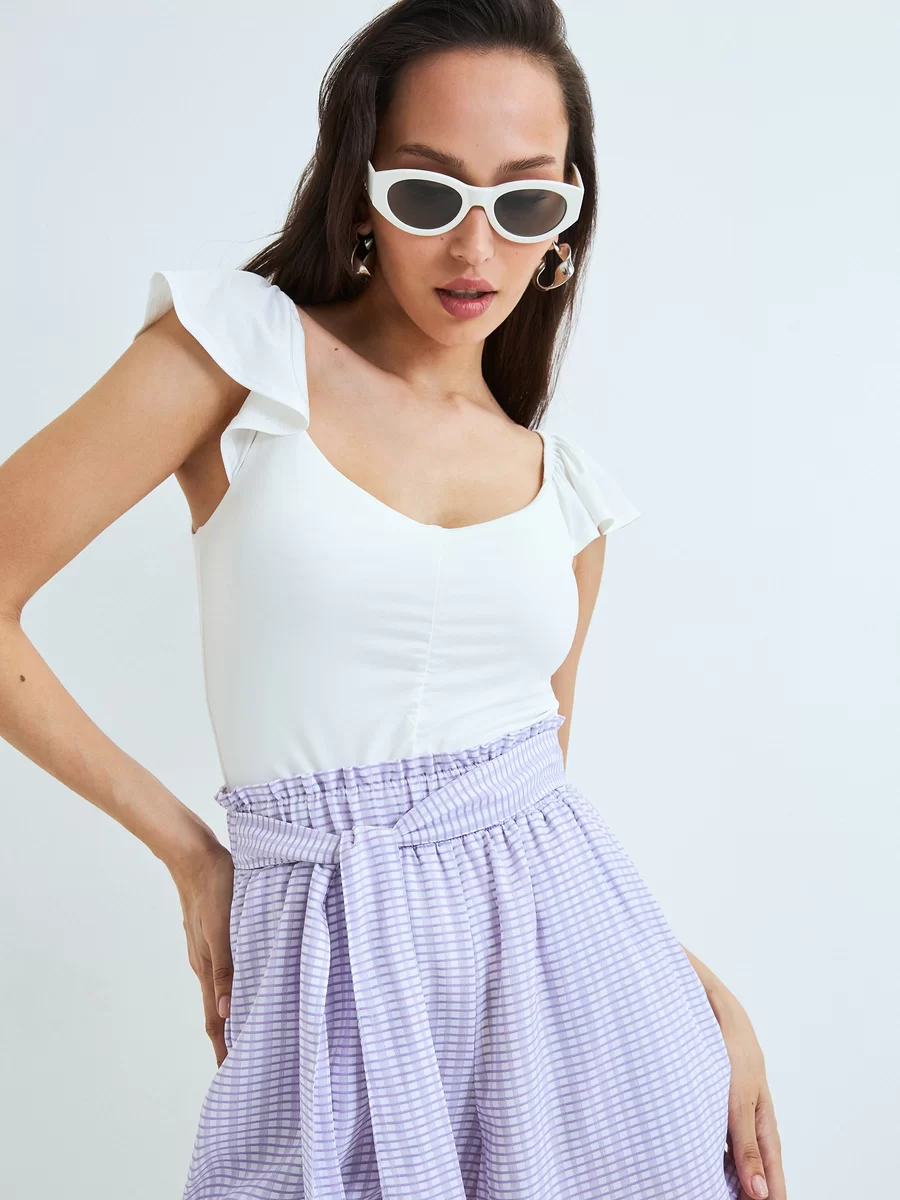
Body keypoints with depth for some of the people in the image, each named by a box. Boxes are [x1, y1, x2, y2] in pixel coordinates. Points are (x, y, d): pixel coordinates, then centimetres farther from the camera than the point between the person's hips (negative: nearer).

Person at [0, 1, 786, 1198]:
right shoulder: (244, 348, -5)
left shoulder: (567, 488, 8)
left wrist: (705, 993, 2)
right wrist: (189, 851, -3)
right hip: (340, 972, -3)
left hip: (568, 960, 4)